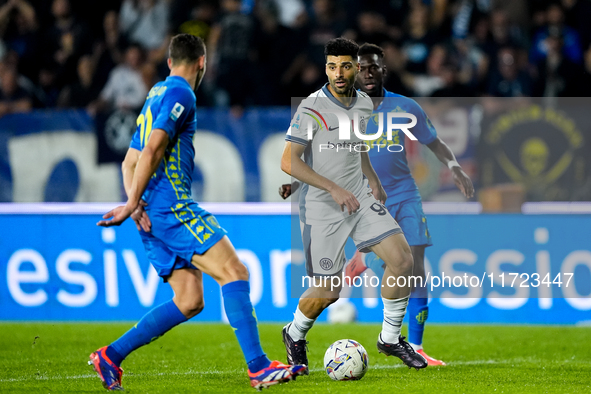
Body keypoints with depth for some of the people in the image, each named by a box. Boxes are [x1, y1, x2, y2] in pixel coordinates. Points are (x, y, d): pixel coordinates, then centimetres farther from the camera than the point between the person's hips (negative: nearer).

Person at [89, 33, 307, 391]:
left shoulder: (156, 97, 24)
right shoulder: (180, 94, -6)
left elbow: (130, 163, 23)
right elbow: (152, 150, -17)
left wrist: (134, 203, 7)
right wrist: (133, 204, -18)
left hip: (154, 215, 10)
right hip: (172, 206, -10)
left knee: (190, 301, 6)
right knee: (234, 272, -14)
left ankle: (111, 356, 5)